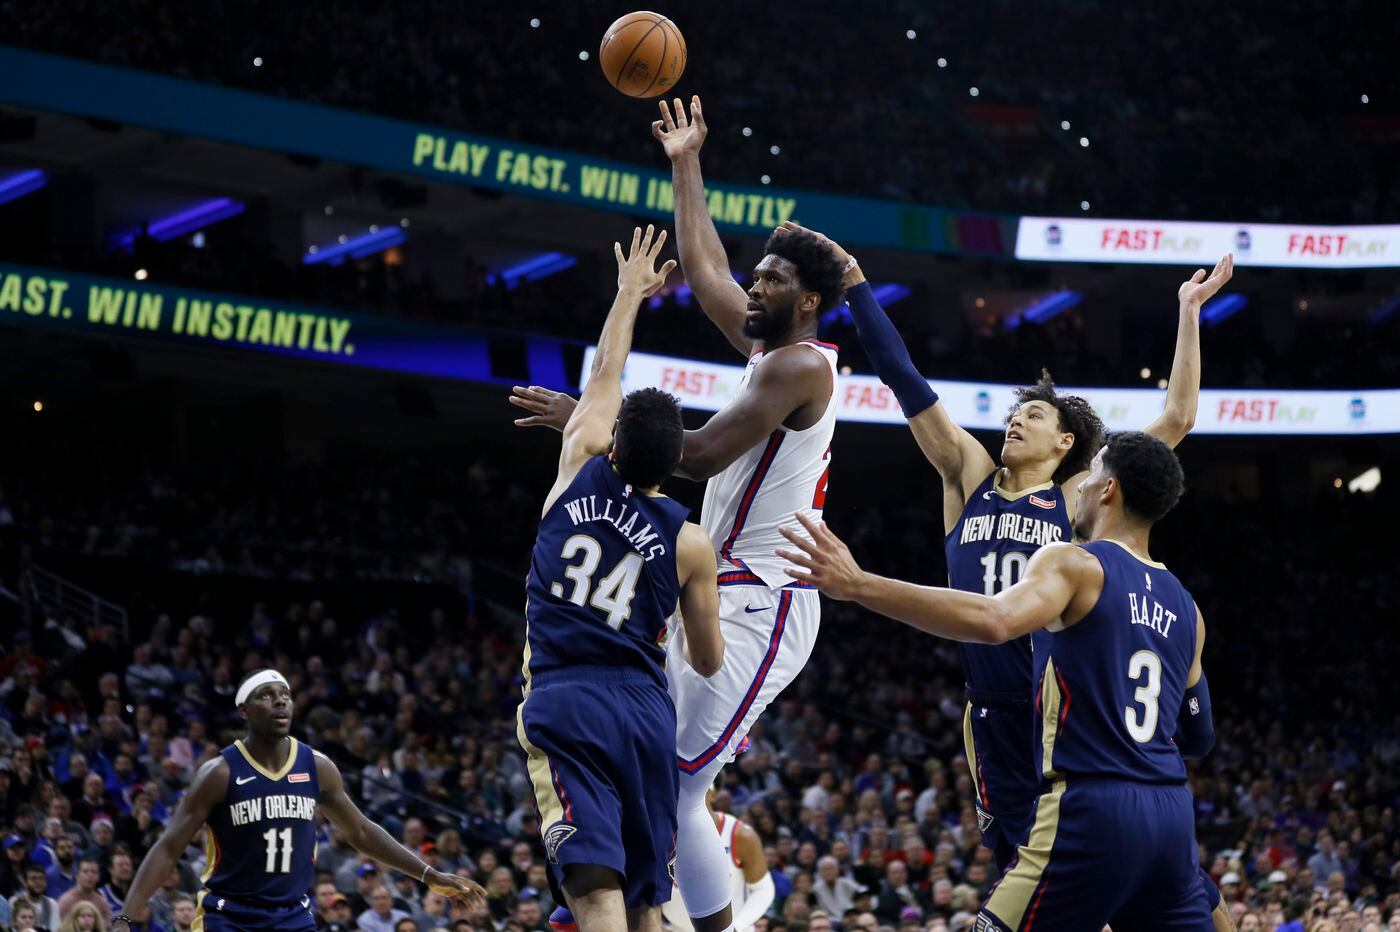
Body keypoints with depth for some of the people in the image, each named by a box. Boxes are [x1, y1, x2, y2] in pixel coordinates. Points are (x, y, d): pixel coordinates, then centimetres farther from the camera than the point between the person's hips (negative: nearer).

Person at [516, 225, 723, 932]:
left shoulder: (583, 471, 3)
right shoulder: (690, 542, 3)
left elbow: (604, 377, 23)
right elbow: (709, 662, 14)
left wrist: (630, 293, 38)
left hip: (562, 702, -2)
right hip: (644, 707, 2)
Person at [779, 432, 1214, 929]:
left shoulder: (1074, 563, -4)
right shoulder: (1186, 608, 18)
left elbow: (994, 621, -24)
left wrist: (857, 585, -27)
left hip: (1089, 810, -7)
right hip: (1171, 814, 7)